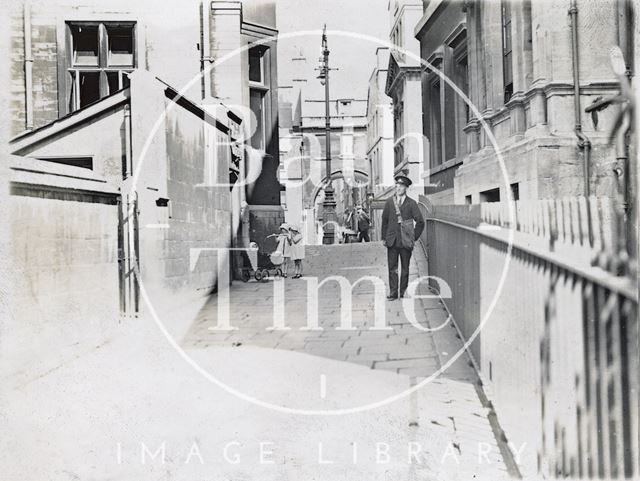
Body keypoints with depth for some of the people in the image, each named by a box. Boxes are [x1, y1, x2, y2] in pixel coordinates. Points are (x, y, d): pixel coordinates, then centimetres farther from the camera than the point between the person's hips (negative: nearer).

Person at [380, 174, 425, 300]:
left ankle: (403, 292, 16)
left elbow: (420, 222, 6)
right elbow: (384, 221, 11)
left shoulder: (411, 203, 1)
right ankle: (393, 292, 7)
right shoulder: (389, 202, 7)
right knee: (392, 267, 1)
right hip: (392, 241, 1)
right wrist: (384, 237, 7)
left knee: (405, 268, 7)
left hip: (406, 241, -1)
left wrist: (414, 237, 4)